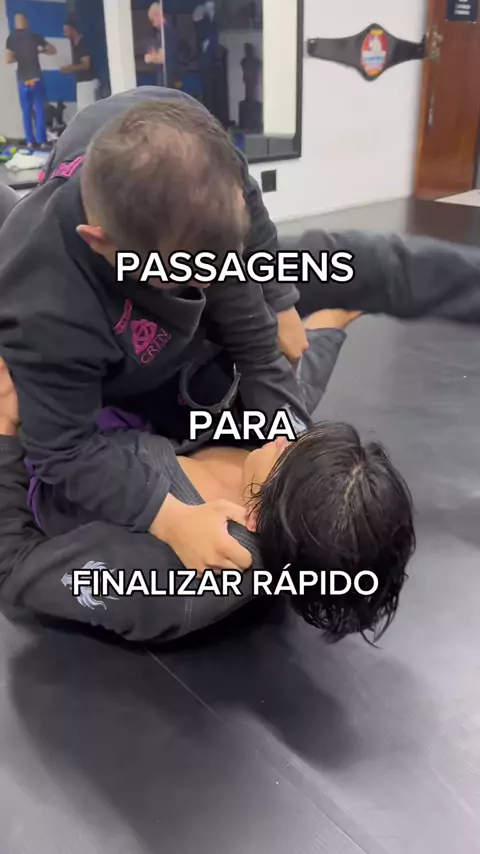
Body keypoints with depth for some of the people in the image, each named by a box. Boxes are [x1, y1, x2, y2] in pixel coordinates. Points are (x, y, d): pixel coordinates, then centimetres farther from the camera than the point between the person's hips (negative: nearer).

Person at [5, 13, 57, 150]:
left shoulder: (11, 38, 1)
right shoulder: (34, 36, -1)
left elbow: (8, 60, -7)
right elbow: (53, 51, 5)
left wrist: (19, 57, 11)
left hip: (22, 80, 2)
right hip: (36, 78, -1)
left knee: (26, 112, 8)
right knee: (39, 111, 0)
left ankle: (30, 142, 6)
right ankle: (42, 142, -4)